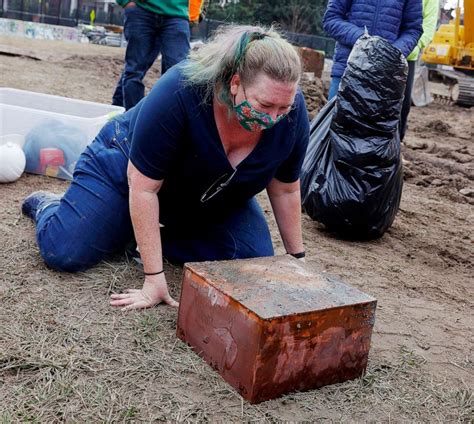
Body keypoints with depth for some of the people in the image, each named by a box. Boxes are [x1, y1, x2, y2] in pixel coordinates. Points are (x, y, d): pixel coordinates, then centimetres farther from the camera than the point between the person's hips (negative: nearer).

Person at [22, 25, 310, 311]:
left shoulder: (292, 112, -25)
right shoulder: (180, 92, -39)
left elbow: (285, 190, -10)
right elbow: (143, 186, -33)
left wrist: (297, 258, -4)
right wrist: (154, 279, -33)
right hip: (132, 167, -4)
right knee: (64, 253, -14)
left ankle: (169, 233, 12)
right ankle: (47, 205, 23)